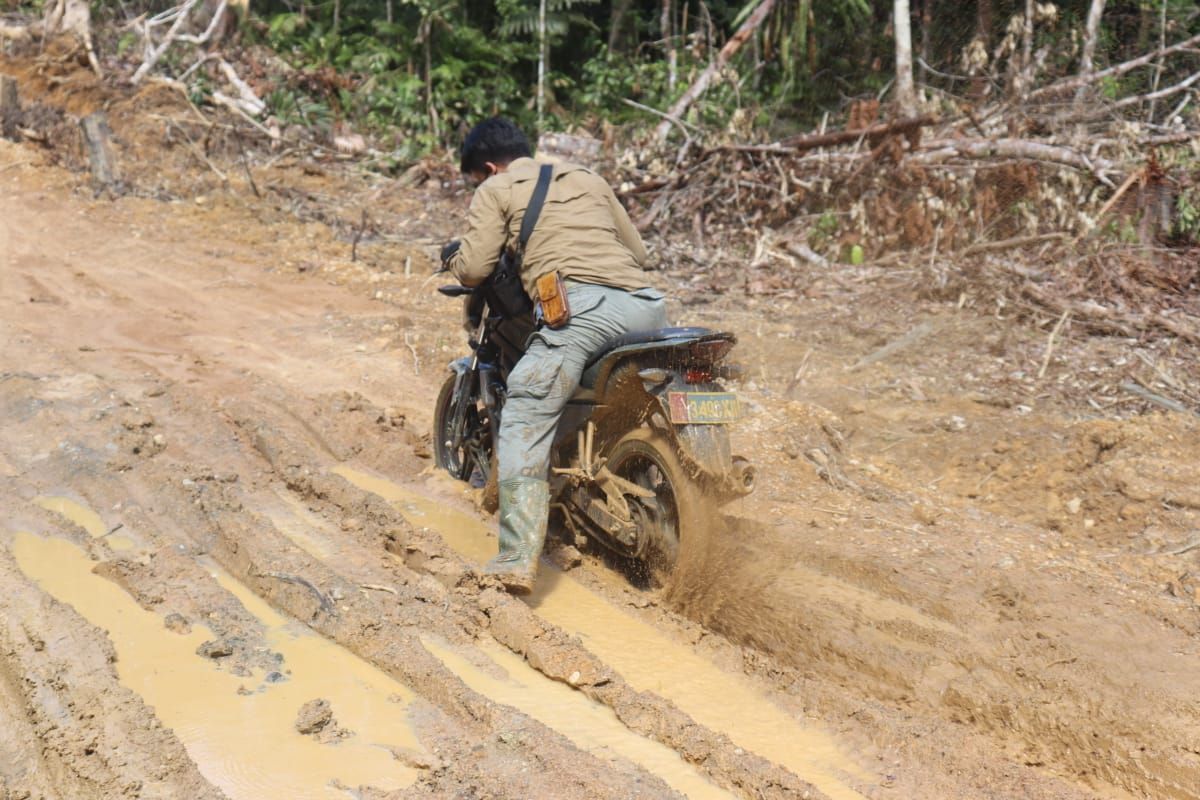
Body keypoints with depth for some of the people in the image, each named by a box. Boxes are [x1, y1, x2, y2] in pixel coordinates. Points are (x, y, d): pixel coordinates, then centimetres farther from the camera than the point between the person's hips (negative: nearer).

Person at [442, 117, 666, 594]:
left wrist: (452, 256, 29)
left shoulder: (497, 189, 17)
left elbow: (473, 268, 7)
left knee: (524, 423, -9)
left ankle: (517, 562, -21)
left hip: (583, 304, -6)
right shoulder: (587, 178, 33)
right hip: (647, 302, 7)